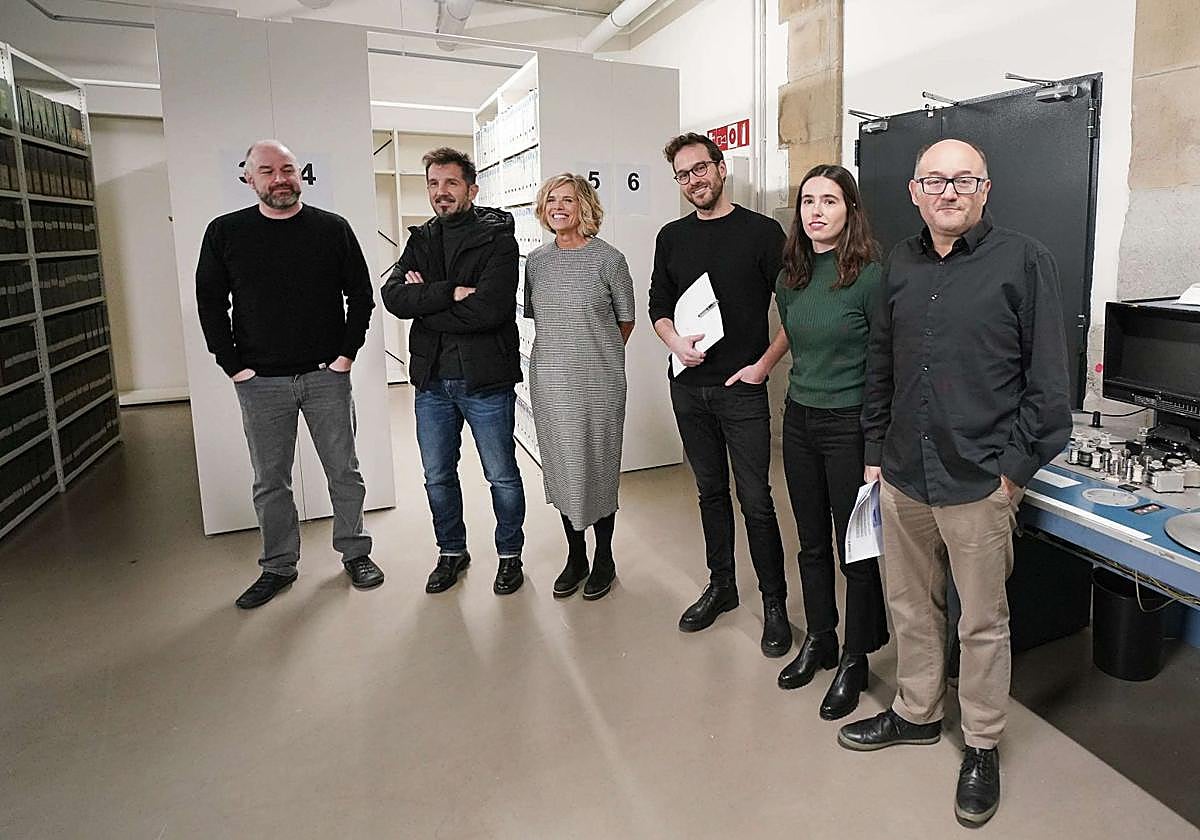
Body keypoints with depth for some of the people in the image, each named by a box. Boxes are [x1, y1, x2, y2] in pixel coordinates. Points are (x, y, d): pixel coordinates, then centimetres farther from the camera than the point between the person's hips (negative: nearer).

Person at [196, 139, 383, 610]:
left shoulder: (332, 229, 1)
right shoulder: (225, 233, 2)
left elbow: (361, 294, 5)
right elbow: (210, 303, 5)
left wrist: (347, 352, -4)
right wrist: (233, 365, -2)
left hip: (326, 376, 0)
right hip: (260, 381, 1)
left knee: (344, 472, 8)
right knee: (270, 481, 10)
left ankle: (355, 553, 25)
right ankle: (278, 567, 25)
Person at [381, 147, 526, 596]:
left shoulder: (497, 239, -8)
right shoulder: (420, 240, 9)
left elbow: (487, 310, -22)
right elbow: (393, 296, -7)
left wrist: (424, 302, -11)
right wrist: (449, 293, -20)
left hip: (486, 380, -5)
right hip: (432, 381, 5)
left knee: (502, 476, 8)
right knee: (437, 477, 16)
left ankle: (509, 554, 29)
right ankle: (451, 551, 36)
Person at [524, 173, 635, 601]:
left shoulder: (608, 259, -4)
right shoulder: (537, 261, 7)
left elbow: (626, 320, 5)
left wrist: (596, 354, 9)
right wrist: (565, 351, 10)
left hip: (598, 383, -3)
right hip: (550, 381, 4)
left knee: (599, 466, 5)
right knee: (560, 467, 10)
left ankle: (604, 558, 23)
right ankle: (575, 556, 27)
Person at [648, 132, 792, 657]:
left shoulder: (762, 232, -3)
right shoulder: (672, 237, 11)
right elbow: (658, 305, 14)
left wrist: (763, 364, -10)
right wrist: (676, 342, -6)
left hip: (742, 389, -4)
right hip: (689, 387, 5)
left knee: (756, 499, -2)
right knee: (711, 490, 15)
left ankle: (774, 603, 14)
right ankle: (721, 586, 30)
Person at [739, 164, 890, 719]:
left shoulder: (869, 275, -13)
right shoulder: (790, 275, 5)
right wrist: (761, 368, 21)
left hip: (850, 424, -6)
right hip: (799, 419, 6)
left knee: (855, 548, 6)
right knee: (812, 543, 17)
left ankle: (854, 659, 24)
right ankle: (819, 640, 35)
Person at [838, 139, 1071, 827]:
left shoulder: (1024, 260, -5)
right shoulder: (901, 264, 9)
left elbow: (1049, 378, -7)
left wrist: (1015, 468, -10)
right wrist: (876, 452, 11)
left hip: (978, 483, -4)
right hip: (904, 476, 5)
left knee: (983, 621, 10)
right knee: (911, 605, 18)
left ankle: (983, 745, 30)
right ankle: (917, 712, 39)